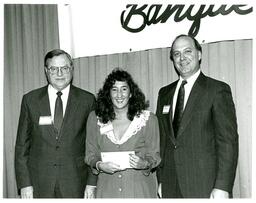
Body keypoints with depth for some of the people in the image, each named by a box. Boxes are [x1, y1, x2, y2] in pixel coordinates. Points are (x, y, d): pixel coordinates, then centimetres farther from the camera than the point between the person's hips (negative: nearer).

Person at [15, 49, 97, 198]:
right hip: (39, 185, 1)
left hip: (75, 185, 0)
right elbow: (22, 144, 4)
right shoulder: (30, 100, 3)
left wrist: (92, 183, -3)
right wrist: (24, 183, -2)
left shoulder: (87, 100, 0)